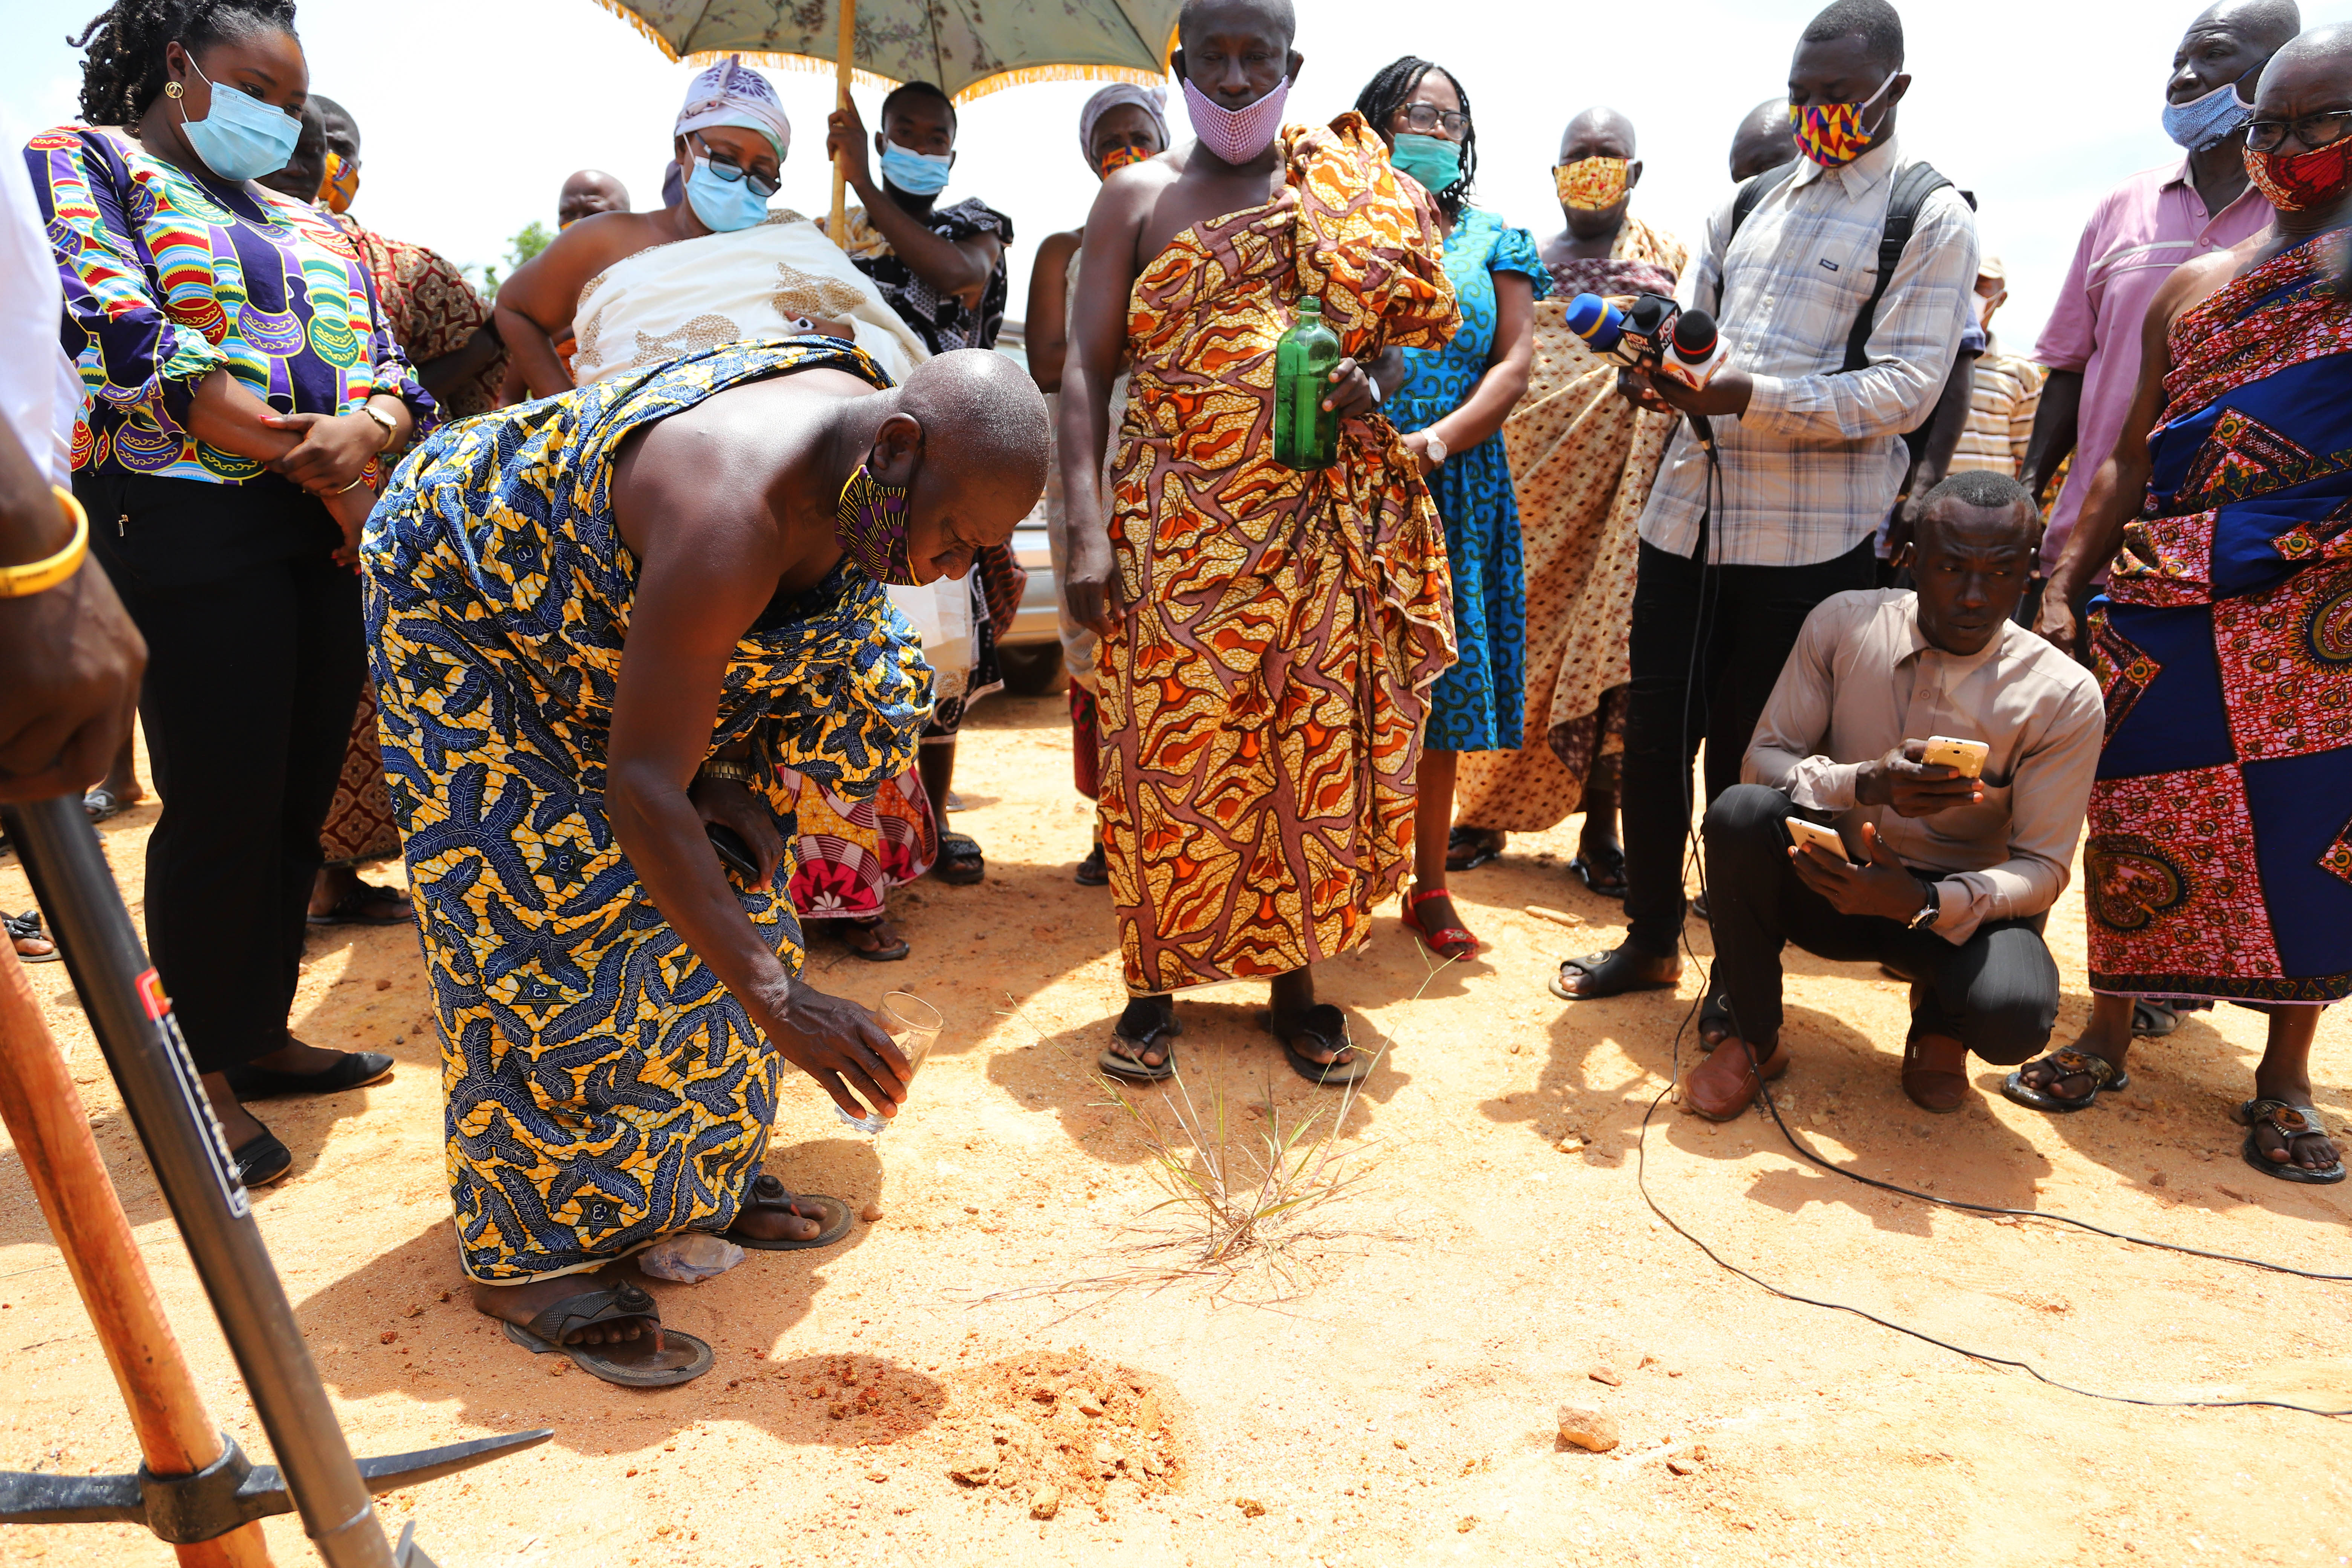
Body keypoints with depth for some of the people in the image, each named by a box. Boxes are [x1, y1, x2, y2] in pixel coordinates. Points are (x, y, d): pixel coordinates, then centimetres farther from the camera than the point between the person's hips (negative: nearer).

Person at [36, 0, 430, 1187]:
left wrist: (370, 429, -11)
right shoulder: (84, 163, 5)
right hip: (186, 522, -6)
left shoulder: (310, 227, 24)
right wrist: (300, 455, -16)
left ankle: (261, 1034, 22)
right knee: (220, 807, -5)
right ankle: (199, 1070, 9)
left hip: (334, 531, 6)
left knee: (298, 801, 8)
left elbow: (387, 363, 14)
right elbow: (119, 333, -10)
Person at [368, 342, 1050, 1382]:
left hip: (590, 605, 8)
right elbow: (642, 783, -42)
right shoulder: (734, 512, -42)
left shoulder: (864, 442, -15)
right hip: (463, 601, -8)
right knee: (552, 918, -12)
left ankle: (693, 1177, 22)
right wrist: (777, 1000, -45)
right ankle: (528, 1256, 4)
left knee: (718, 887, 6)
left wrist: (722, 777, -12)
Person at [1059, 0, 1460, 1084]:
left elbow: (1397, 335, 18)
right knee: (1168, 757, -1)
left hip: (1326, 531, 2)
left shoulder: (1351, 199, 13)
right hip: (1178, 533, -2)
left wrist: (1369, 387, -7)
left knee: (1317, 758, 4)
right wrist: (1086, 531, -12)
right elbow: (1085, 372, 0)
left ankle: (1295, 979, 20)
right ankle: (1157, 984, 16)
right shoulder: (1136, 199, 7)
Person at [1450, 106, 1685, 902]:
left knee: (1612, 639, -2)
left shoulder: (1669, 258, 11)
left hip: (1620, 479, -1)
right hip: (1528, 478, 1)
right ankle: (1487, 812, 11)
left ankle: (1600, 832, 6)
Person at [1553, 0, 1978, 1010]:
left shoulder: (1931, 217, 0)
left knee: (1750, 764, 4)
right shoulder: (1750, 204, 17)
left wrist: (1748, 396, -23)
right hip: (1689, 511, 5)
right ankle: (1651, 938, 28)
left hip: (1810, 539, -5)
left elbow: (1906, 389, -10)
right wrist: (1658, 371, -5)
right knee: (1654, 738, 9)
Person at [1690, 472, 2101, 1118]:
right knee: (1741, 810, -31)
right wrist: (1865, 783, -30)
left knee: (2013, 1016, -34)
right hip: (1831, 875, 1)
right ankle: (1752, 1037, -7)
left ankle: (1939, 1019, 10)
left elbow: (2042, 868, -11)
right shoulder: (1844, 624, -9)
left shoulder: (2063, 697, -13)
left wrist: (1922, 902, -31)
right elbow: (1762, 759, -9)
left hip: (1958, 904, -1)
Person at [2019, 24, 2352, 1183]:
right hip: (2165, 604, 3)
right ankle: (2108, 1033, 16)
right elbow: (2130, 460, 14)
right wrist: (2062, 590, 6)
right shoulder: (2195, 289, 15)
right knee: (2139, 812, 2)